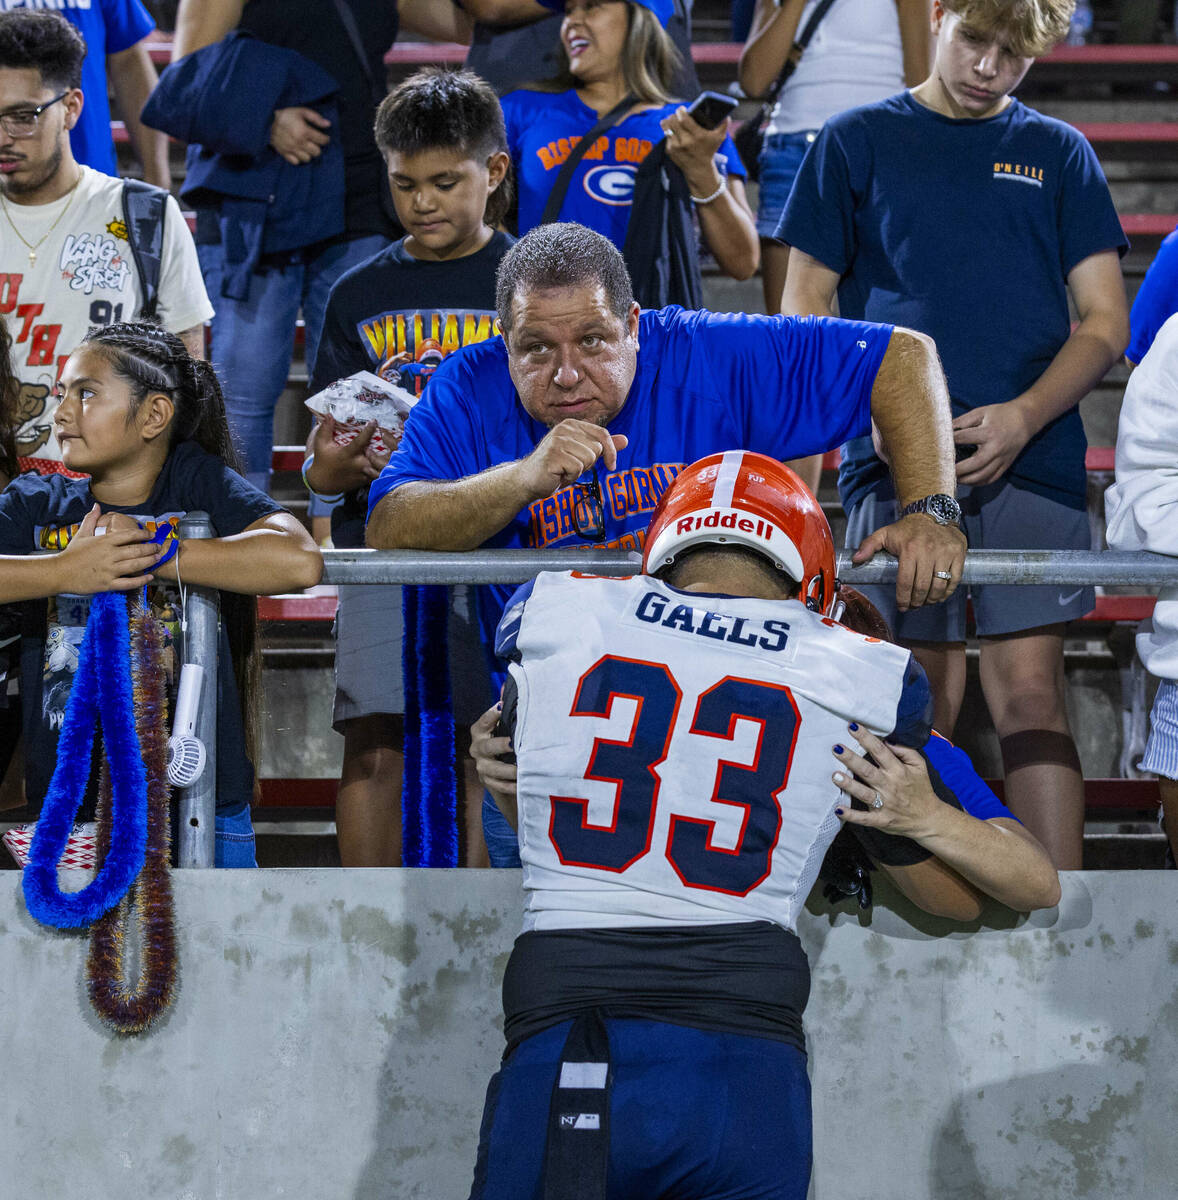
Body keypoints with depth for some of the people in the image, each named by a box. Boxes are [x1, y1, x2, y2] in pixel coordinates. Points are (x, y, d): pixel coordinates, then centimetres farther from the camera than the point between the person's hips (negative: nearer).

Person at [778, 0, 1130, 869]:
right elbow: (805, 307, 10)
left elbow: (1105, 324, 9)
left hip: (1032, 463, 0)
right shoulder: (858, 143, 12)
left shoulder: (1058, 155, 14)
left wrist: (1022, 417, -8)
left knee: (1032, 692, -8)